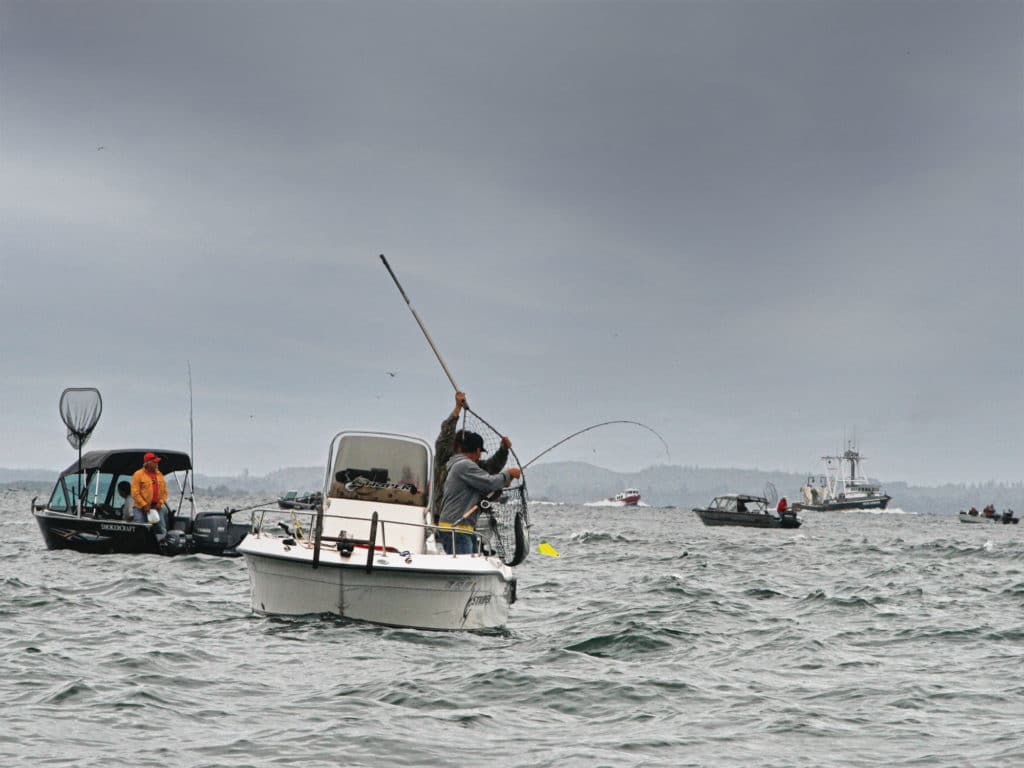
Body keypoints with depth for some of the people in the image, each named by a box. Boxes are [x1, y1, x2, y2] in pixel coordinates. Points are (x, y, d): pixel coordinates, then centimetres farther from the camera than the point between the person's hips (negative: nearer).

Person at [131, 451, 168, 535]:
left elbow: (164, 491, 15)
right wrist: (144, 505, -15)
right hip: (140, 508, -5)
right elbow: (135, 493, -10)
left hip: (157, 507, 5)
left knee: (162, 530, 4)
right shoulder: (138, 474, -5)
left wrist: (161, 502, -2)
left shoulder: (159, 475, 12)